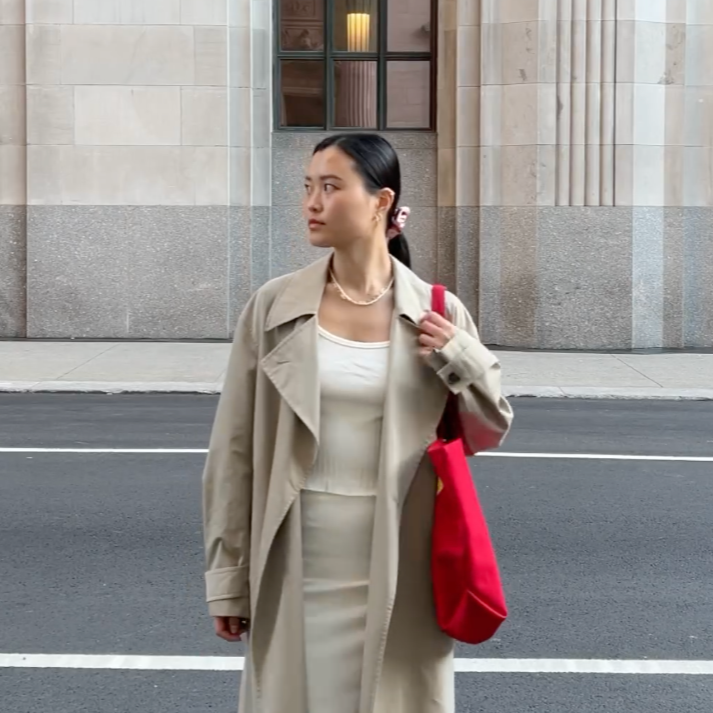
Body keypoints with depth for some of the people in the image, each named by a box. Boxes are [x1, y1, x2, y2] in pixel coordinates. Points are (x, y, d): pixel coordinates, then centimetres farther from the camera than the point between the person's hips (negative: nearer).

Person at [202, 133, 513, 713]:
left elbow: (488, 434, 9)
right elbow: (235, 449, 1)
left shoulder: (437, 314, -1)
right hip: (298, 569, 0)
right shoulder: (273, 307, -2)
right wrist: (228, 576, 1)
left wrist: (462, 360, -10)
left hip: (399, 573, 0)